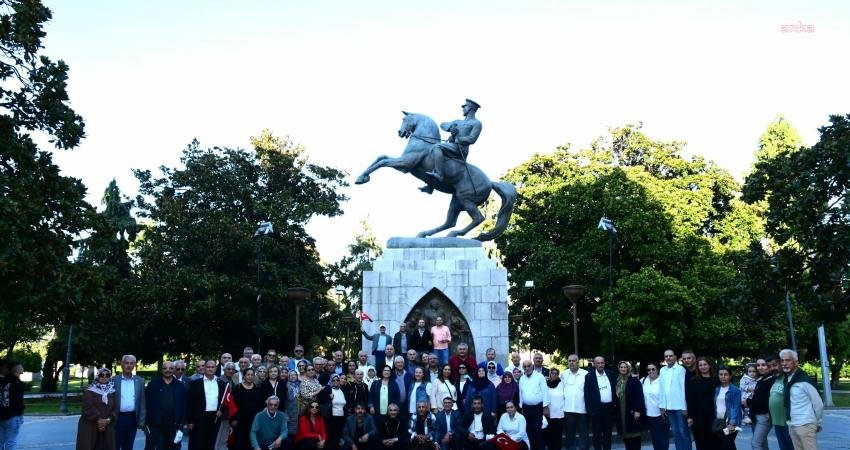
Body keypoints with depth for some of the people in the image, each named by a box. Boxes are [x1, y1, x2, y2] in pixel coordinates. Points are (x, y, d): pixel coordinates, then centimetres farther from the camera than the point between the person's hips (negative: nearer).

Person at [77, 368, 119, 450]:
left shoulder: (113, 392, 9)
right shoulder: (90, 391, -2)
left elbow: (116, 408, 2)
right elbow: (88, 408, -12)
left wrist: (108, 420, -14)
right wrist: (98, 420, -17)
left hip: (107, 427, 3)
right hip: (90, 427, -3)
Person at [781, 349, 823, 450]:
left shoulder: (804, 380, -12)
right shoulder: (786, 380, 9)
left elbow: (818, 404, -8)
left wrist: (819, 424, 1)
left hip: (805, 425, -7)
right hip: (792, 425, 7)